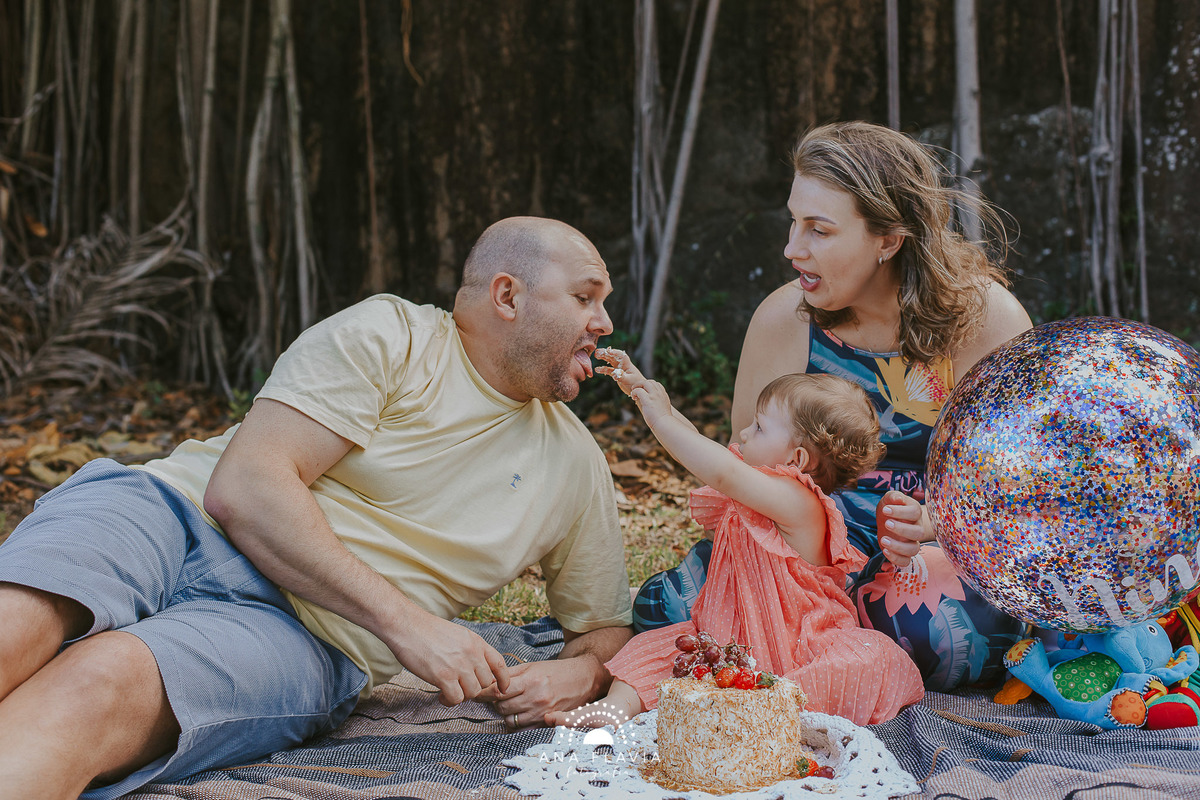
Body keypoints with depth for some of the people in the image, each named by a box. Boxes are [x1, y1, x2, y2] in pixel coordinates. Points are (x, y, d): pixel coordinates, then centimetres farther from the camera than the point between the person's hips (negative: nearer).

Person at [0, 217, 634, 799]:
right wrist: (405, 620, -19)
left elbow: (608, 629, 25)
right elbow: (242, 488, -12)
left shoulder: (576, 468, 15)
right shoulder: (387, 335, 0)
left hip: (307, 635, 1)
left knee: (103, 682, -35)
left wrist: (578, 676, -2)